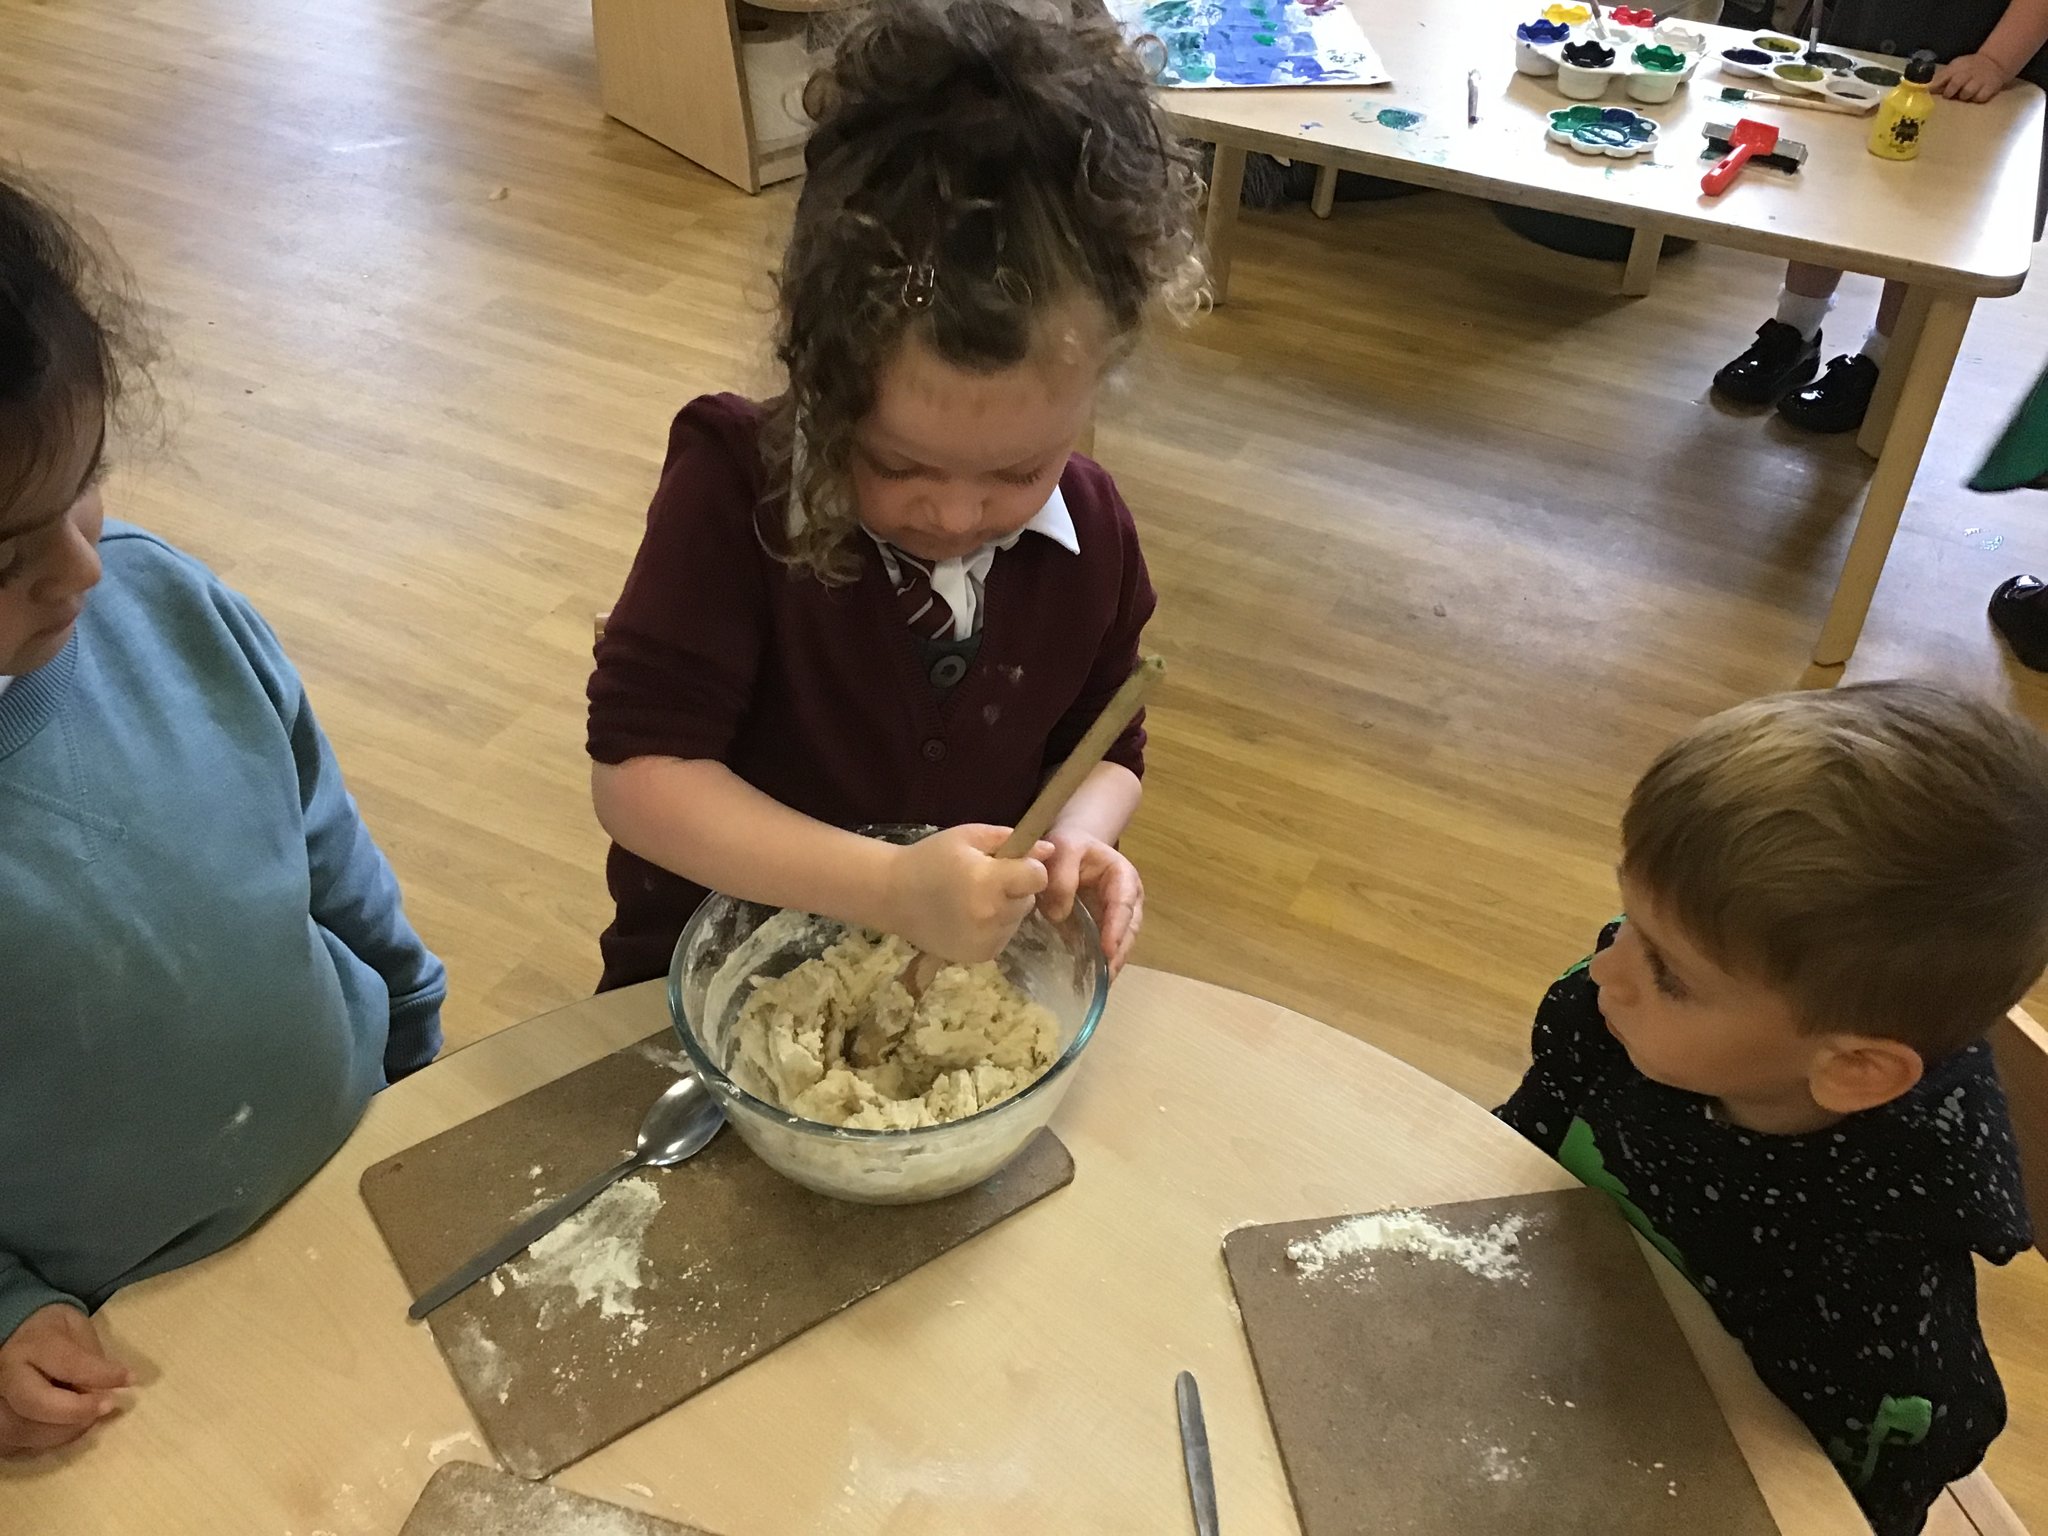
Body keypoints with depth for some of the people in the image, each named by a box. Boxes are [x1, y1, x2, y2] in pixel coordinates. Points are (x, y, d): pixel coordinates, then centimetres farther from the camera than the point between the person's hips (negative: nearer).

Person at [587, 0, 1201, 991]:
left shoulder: (1090, 534, -8)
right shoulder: (733, 491, -20)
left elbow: (1103, 748, 5)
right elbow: (636, 773, -22)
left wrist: (1078, 837, -16)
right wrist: (891, 889, -30)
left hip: (966, 959, 2)